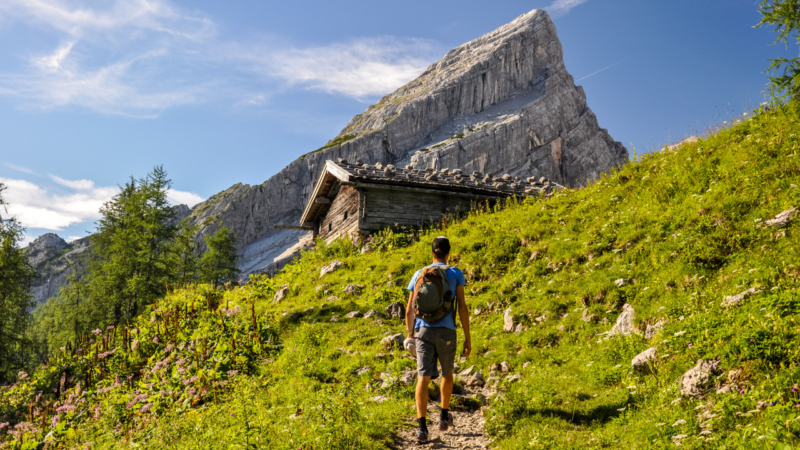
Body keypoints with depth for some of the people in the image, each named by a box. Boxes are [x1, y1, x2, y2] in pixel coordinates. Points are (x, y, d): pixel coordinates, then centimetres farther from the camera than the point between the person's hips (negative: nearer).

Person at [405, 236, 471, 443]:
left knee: (423, 378, -3)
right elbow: (462, 307, -3)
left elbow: (409, 311, 11)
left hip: (423, 331, 1)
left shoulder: (419, 275, 11)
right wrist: (468, 338, 3)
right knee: (447, 372, 23)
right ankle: (444, 417, 33)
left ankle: (422, 427, -16)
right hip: (446, 331, -1)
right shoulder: (456, 274, 4)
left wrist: (410, 335, 23)